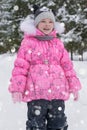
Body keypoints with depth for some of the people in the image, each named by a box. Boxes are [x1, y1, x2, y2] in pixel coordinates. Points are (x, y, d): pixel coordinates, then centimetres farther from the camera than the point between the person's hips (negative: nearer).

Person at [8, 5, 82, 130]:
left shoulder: (58, 43, 11)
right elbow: (20, 66, -5)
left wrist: (74, 86, 10)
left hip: (58, 93, 4)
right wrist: (17, 87, -12)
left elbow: (67, 66, 14)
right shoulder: (29, 42, -2)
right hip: (36, 93, -4)